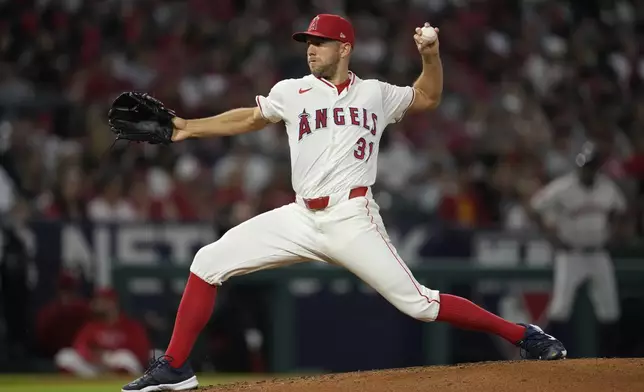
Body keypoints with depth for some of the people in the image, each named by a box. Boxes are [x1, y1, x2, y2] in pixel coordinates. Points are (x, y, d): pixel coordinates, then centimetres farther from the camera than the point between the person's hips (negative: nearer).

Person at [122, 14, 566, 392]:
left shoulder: (375, 93, 8)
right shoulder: (292, 92, 10)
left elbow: (429, 97, 23)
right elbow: (250, 118, 23)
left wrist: (431, 54, 6)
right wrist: (189, 128, 16)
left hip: (353, 220, -3)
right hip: (302, 219, 3)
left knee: (418, 303, -11)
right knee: (208, 263, -7)